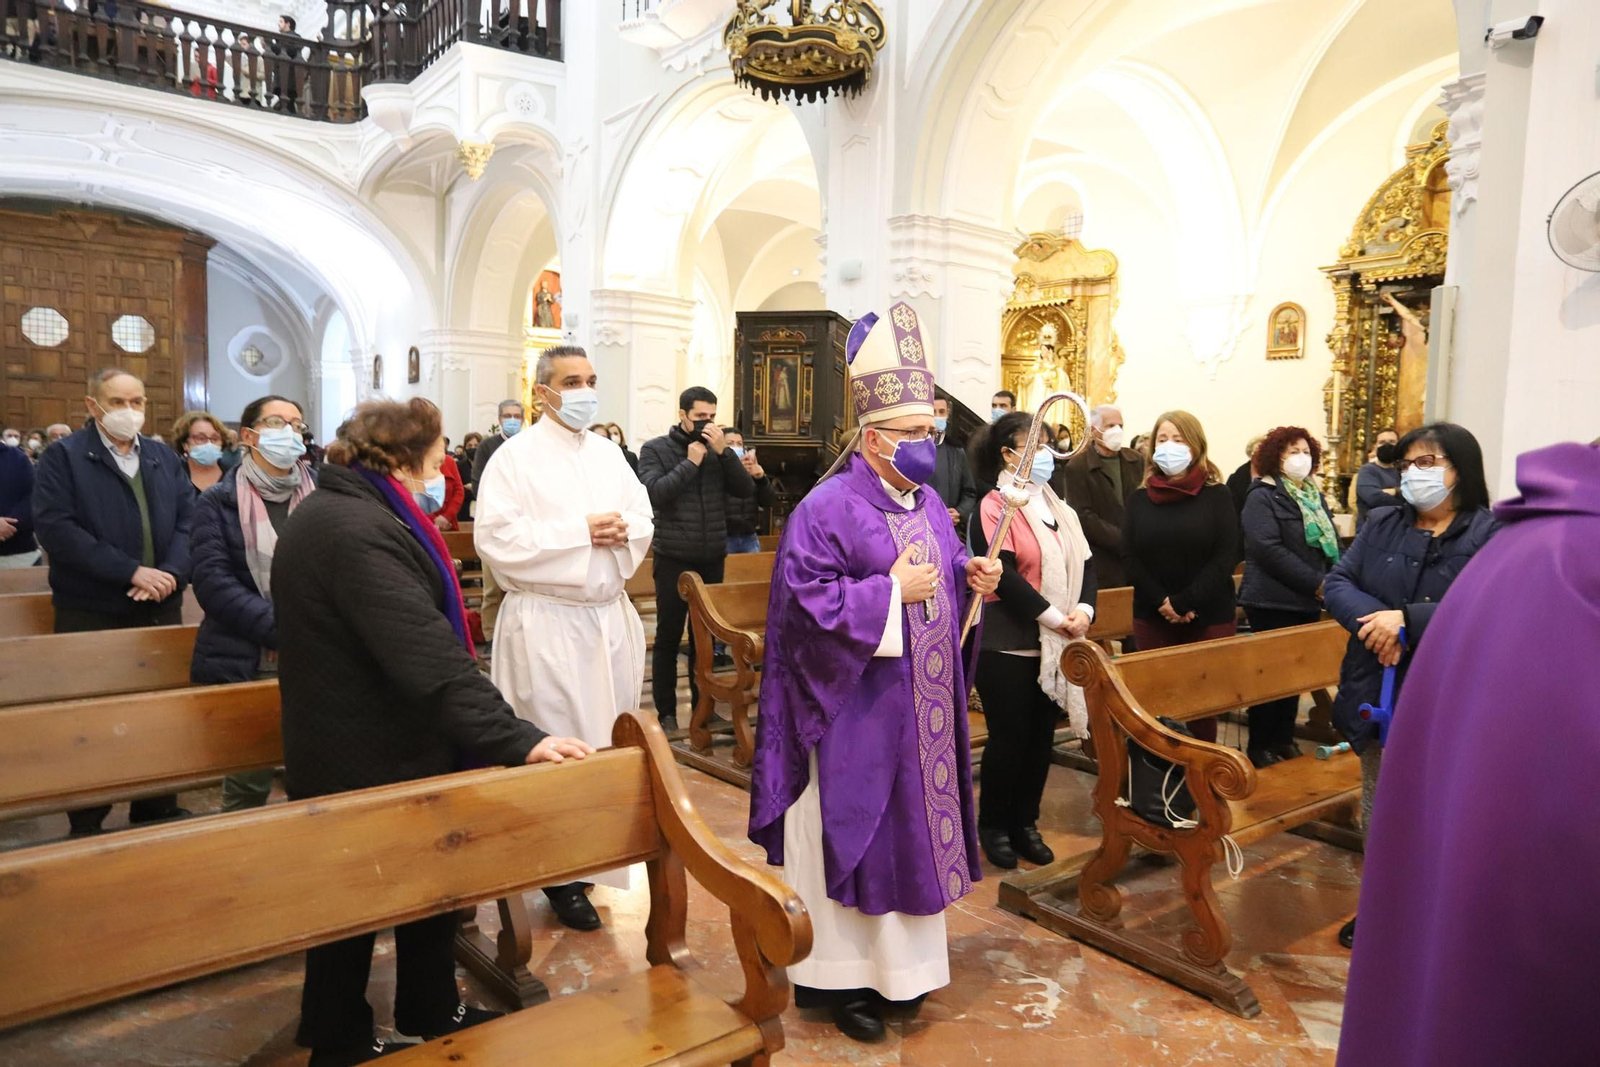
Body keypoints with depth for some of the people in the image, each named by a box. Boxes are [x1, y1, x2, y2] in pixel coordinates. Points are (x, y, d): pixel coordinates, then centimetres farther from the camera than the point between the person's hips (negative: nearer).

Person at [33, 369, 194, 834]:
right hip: (90, 614, -4)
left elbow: (188, 519, 5)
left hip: (162, 610, 4)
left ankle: (159, 811, 24)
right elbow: (56, 528, -15)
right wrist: (131, 572, -19)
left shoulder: (165, 457, 12)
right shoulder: (62, 456, -3)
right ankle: (86, 824, 20)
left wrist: (170, 572, -14)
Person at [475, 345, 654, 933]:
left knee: (611, 741, 12)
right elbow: (496, 537, -15)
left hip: (611, 615, 6)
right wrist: (580, 530, -16)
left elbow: (644, 522, 14)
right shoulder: (516, 456, -5)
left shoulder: (609, 453, 13)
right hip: (547, 622, -6)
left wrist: (623, 531, -10)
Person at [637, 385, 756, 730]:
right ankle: (666, 711, 14)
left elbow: (746, 489, -3)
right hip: (674, 559, -4)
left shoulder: (719, 449, 7)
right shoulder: (656, 449, -3)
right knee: (669, 637, 5)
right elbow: (655, 493, -17)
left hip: (712, 558, 4)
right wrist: (691, 462, -15)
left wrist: (723, 451, -12)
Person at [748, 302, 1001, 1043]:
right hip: (856, 714, -8)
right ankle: (838, 973, 20)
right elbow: (809, 601, -21)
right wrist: (891, 591, -22)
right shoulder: (829, 508, -16)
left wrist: (972, 577, -3)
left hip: (920, 710, 8)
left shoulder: (927, 503, 9)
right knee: (854, 833, 3)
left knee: (912, 828, 16)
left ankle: (897, 960, 34)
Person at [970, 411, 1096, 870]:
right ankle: (994, 827, 19)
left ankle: (1026, 823, 26)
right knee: (1009, 737, 2)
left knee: (1041, 737, 11)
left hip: (1057, 644, 6)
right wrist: (1053, 617, -18)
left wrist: (1084, 609, -9)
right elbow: (1004, 575, -17)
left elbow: (1086, 564, 9)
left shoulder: (1058, 508, 14)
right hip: (1008, 643, -6)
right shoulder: (994, 508, -8)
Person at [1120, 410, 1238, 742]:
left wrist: (1186, 604, -16)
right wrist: (1162, 602, -13)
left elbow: (1226, 557, -8)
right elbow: (1130, 557, 1)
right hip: (1152, 617, 2)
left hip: (1208, 617, -2)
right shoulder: (1139, 498, 7)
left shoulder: (1217, 496, 0)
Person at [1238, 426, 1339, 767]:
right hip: (1274, 601, -7)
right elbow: (1268, 549, -21)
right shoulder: (1262, 497, -9)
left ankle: (1284, 740, 24)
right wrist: (1318, 583, -20)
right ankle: (1259, 747, 10)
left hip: (1308, 601, 7)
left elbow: (1332, 545, 14)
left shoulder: (1315, 497, 15)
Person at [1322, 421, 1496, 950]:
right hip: (1377, 695, 5)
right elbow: (1337, 582, 0)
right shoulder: (1381, 524, 7)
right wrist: (1374, 620, -18)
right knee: (1378, 810, 19)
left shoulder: (1491, 535, -9)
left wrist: (1407, 620, -25)